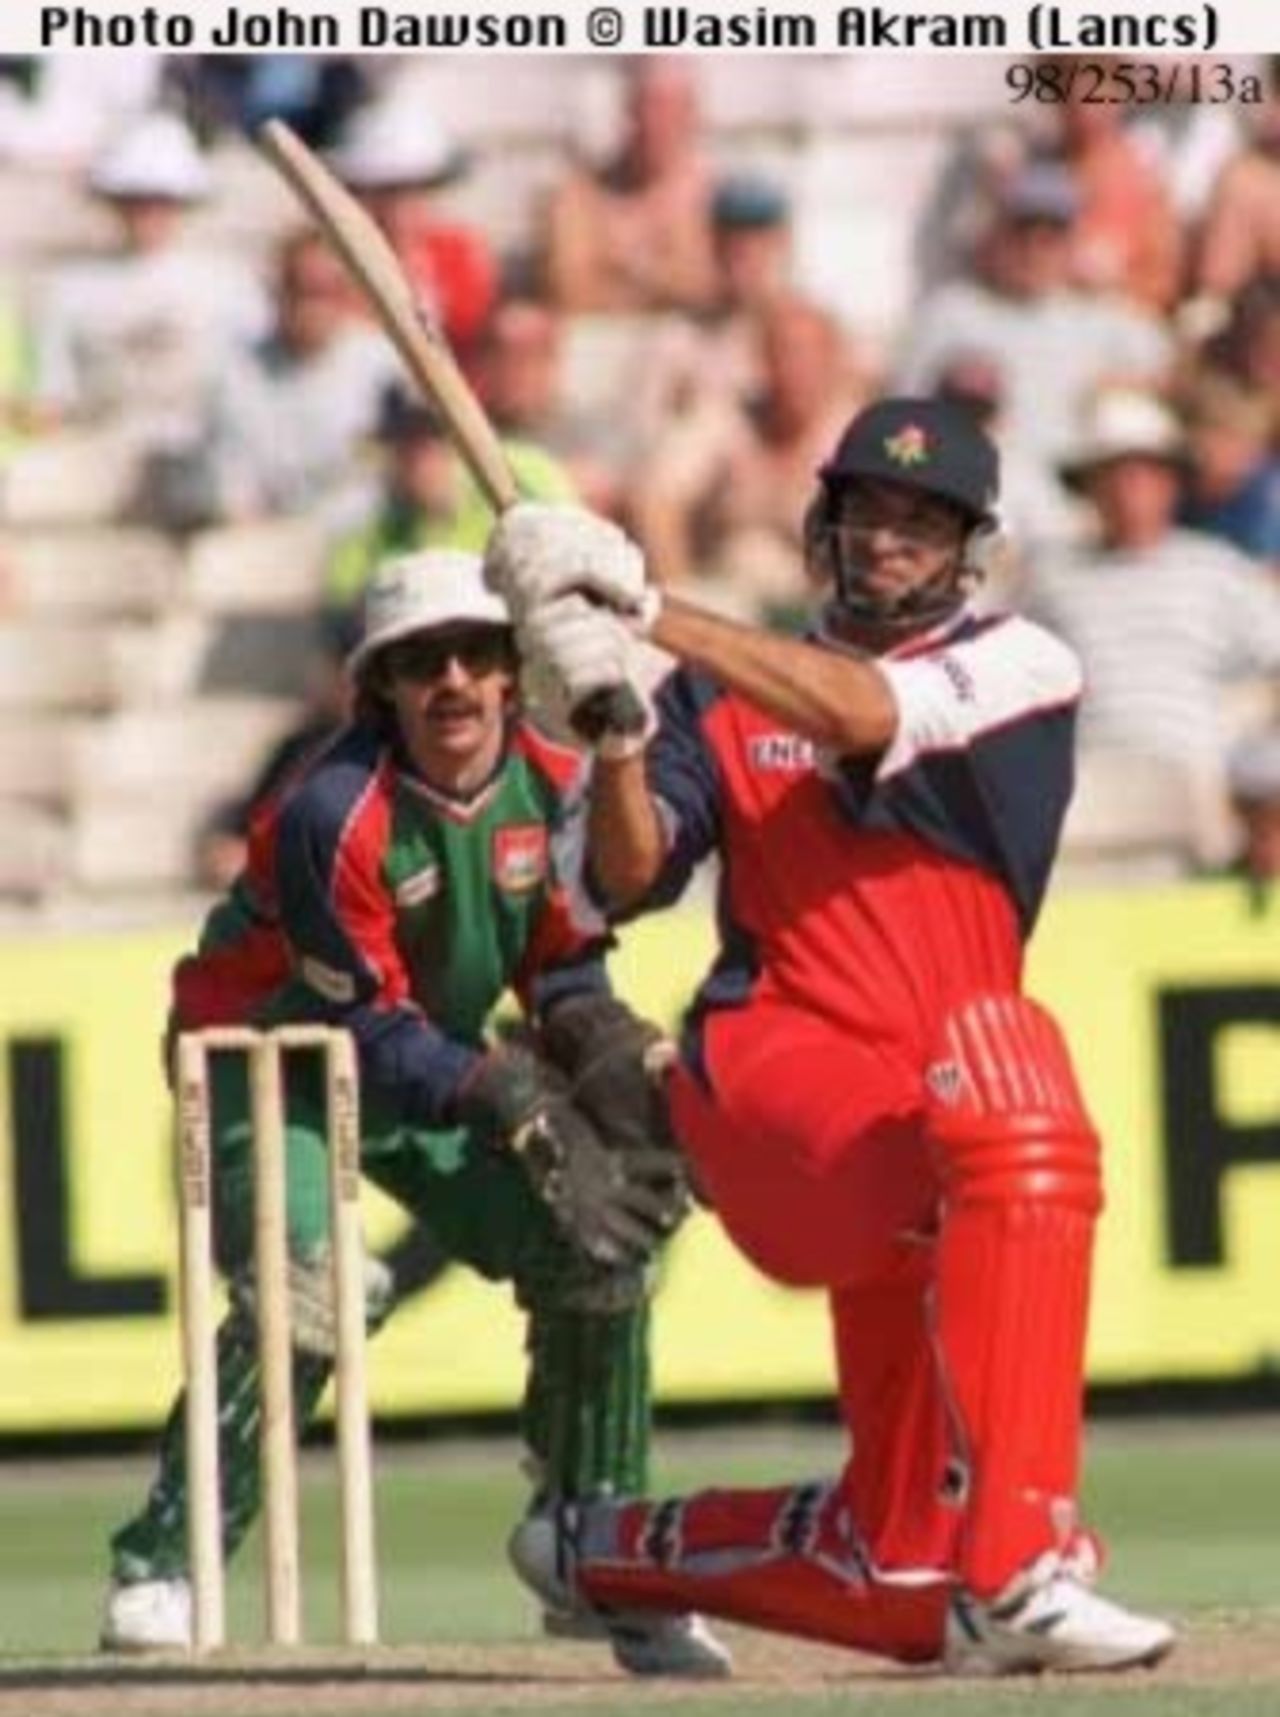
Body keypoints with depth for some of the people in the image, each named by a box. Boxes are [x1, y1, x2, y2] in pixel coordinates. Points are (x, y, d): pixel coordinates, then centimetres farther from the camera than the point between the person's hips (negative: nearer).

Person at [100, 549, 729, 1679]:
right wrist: (520, 1107, -36)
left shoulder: (555, 789, -9)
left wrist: (618, 1061, -20)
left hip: (445, 1067, 6)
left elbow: (567, 978, 1)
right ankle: (162, 1567, -21)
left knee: (597, 1254, -4)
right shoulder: (336, 816, -29)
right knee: (307, 1287, -30)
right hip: (272, 1065, -6)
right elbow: (374, 1029, -27)